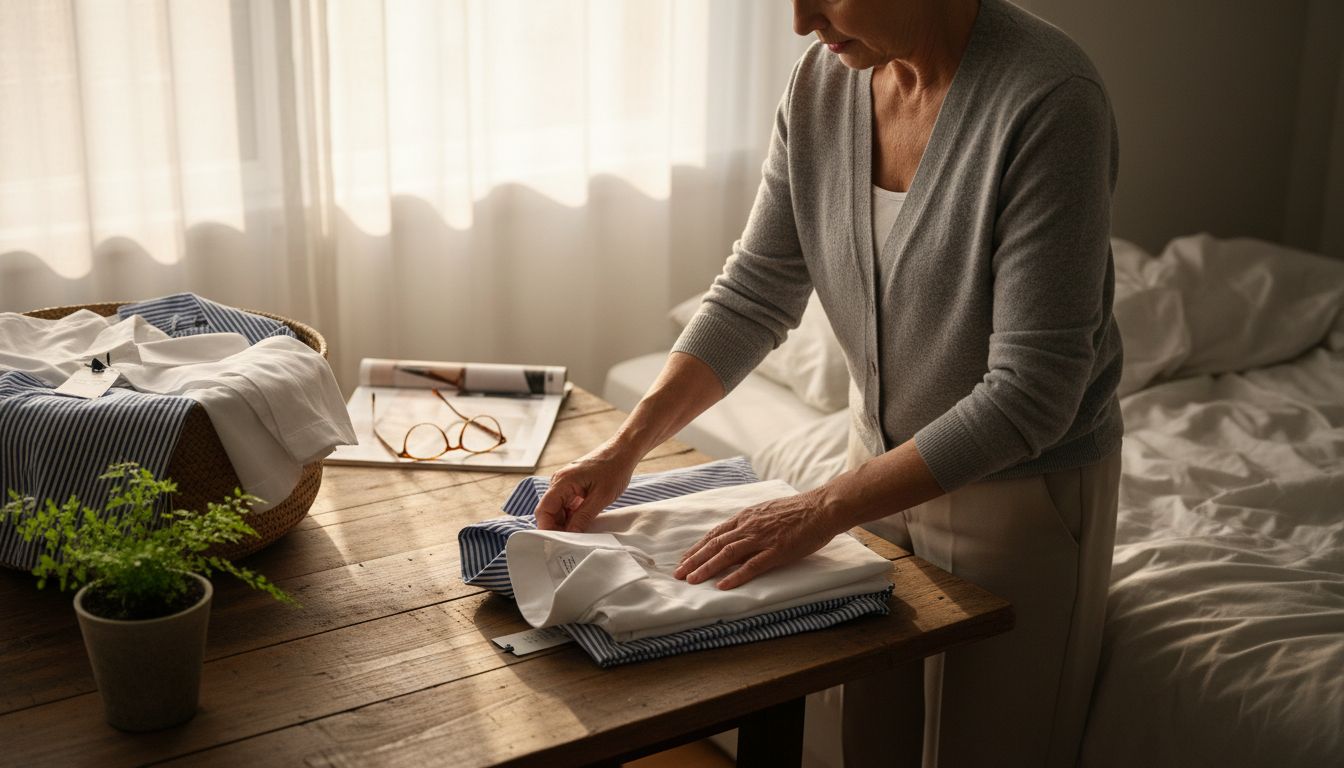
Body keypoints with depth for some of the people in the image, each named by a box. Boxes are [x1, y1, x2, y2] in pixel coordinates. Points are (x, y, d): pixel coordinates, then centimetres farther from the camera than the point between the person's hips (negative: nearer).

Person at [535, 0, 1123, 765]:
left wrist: (825, 508, -26)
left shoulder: (1048, 98, -27)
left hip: (1019, 493, -5)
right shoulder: (824, 80, -7)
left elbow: (1030, 393, -27)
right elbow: (754, 294, -1)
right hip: (887, 459, 6)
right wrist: (626, 447, -11)